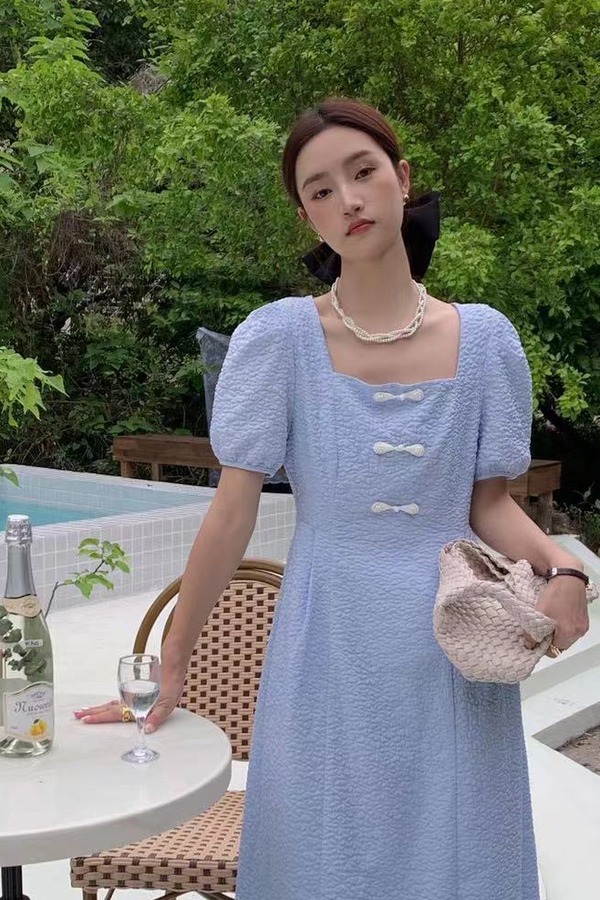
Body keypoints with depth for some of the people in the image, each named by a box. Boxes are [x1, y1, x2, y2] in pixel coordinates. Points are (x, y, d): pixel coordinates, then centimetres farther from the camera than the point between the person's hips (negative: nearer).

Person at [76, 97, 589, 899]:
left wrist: (561, 569, -16)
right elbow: (232, 515, -6)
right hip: (330, 649, -1)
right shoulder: (278, 338, -8)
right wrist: (171, 668, -3)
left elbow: (489, 504, 4)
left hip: (457, 655, 2)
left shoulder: (485, 339, -1)